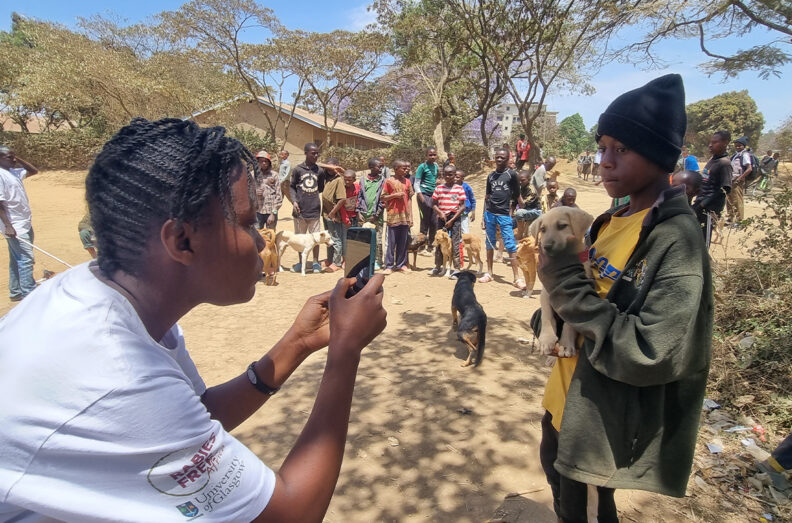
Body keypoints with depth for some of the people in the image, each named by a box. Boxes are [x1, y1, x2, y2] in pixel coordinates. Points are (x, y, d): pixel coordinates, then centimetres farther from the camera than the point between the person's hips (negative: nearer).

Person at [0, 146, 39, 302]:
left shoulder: (14, 172, 11)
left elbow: (34, 171, 26)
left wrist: (19, 160, 10)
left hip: (24, 223, 9)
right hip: (15, 226, -9)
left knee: (18, 259, 15)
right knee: (26, 259, -10)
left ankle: (16, 292, 25)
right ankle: (29, 295, -7)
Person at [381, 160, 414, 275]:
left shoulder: (407, 181, 9)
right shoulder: (389, 181, -3)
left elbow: (409, 198, 11)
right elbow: (383, 197, -2)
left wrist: (410, 216, 7)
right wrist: (395, 195, -16)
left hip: (405, 216, 4)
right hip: (393, 216, -4)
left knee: (403, 242, 8)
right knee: (391, 242, 0)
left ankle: (401, 264, 17)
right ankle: (389, 266, 6)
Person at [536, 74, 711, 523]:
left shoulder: (676, 239, -22)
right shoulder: (613, 221, 3)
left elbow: (649, 356, -29)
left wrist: (567, 283, -25)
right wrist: (558, 279, -6)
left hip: (606, 417, -7)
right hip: (567, 395, 8)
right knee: (556, 472, 27)